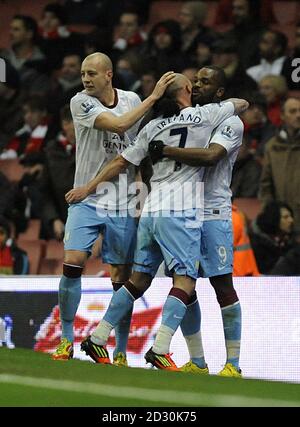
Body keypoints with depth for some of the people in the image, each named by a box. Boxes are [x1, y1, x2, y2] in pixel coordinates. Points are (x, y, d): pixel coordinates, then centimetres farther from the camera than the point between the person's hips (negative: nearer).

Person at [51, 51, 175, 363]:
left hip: (123, 205, 2)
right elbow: (118, 125, -23)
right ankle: (66, 341, -2)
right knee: (72, 262, -16)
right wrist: (153, 96, -21)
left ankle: (121, 352, 9)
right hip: (87, 199, -2)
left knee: (122, 276, 2)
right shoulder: (80, 103, -9)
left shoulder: (132, 100, 3)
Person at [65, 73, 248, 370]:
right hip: (181, 212, -6)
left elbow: (121, 162, 16)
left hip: (150, 211, 6)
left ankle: (98, 338, 14)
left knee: (139, 279, 13)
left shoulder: (153, 127, 13)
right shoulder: (203, 115, 2)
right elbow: (242, 103, 18)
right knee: (185, 280, -9)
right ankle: (160, 349, -22)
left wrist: (88, 188, 26)